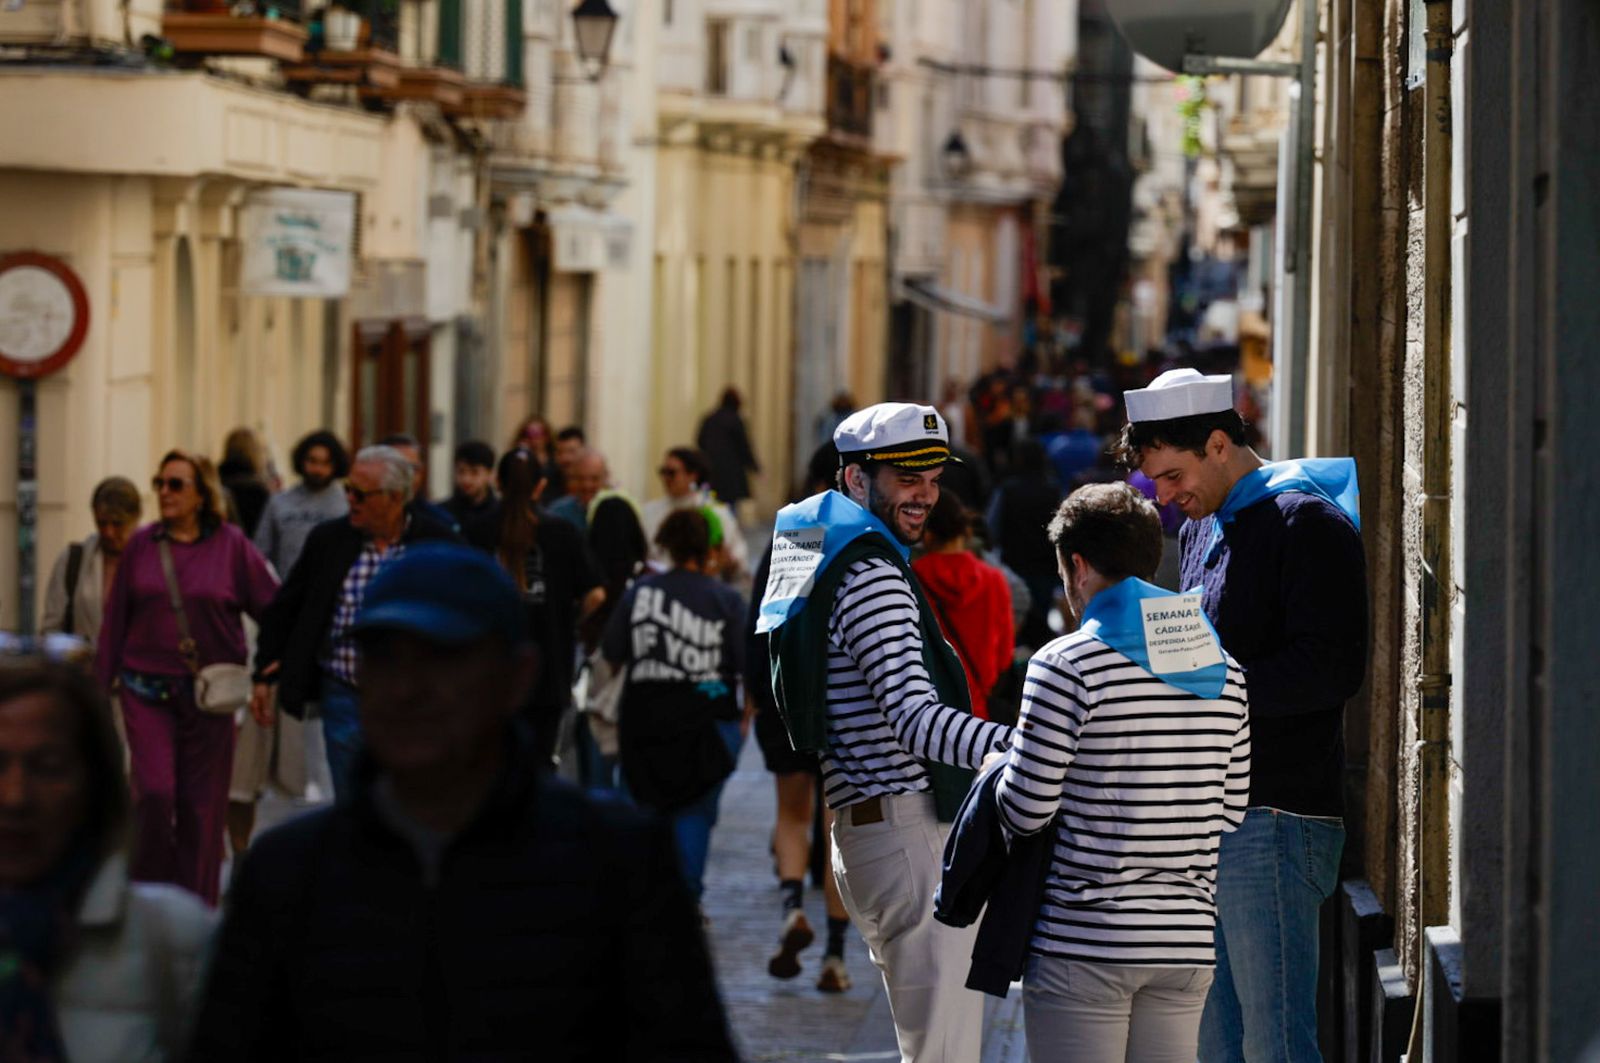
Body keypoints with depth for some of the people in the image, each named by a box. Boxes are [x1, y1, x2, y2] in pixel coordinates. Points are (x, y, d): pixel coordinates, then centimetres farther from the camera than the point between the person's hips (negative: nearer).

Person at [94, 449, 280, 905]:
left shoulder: (231, 546, -1)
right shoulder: (141, 546, 4)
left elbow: (274, 606, 3)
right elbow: (115, 620, 9)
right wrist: (101, 684, 10)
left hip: (208, 694, -1)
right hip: (147, 691, 1)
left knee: (202, 803, 3)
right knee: (154, 791, -13)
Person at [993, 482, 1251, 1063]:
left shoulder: (1066, 666, -10)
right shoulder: (1224, 671, 8)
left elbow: (1026, 811, -10)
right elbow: (1232, 809, 12)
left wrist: (1001, 770, 11)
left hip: (1084, 948, -5)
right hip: (1187, 946, 5)